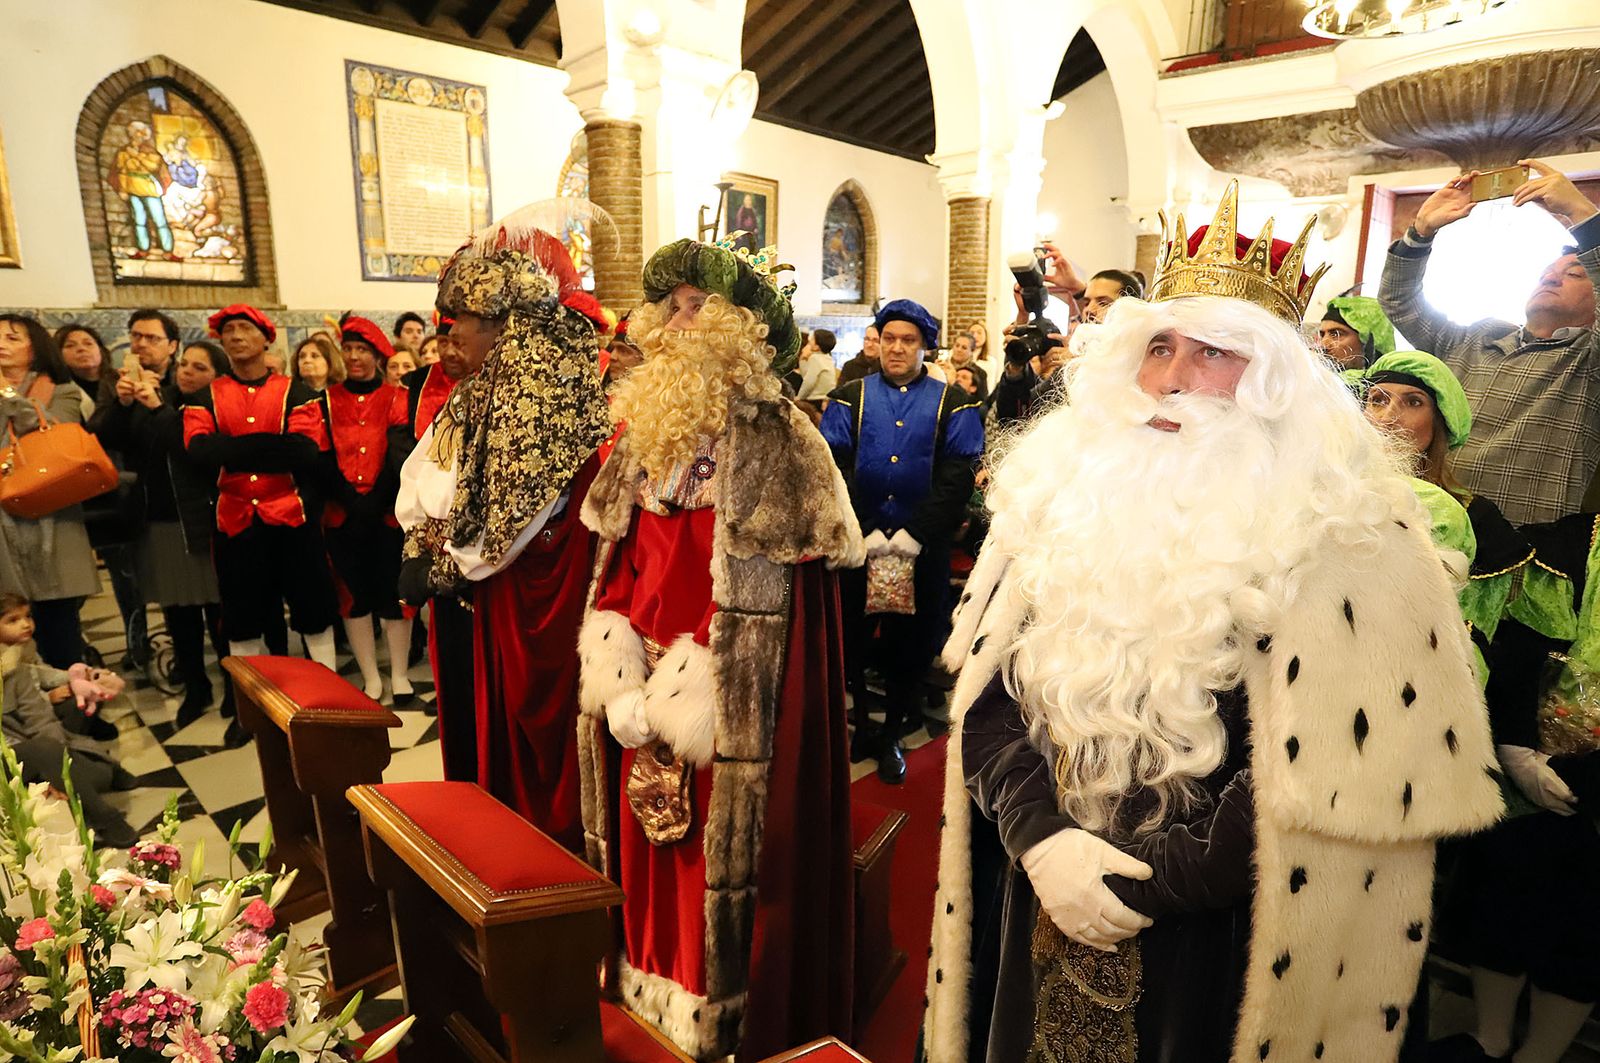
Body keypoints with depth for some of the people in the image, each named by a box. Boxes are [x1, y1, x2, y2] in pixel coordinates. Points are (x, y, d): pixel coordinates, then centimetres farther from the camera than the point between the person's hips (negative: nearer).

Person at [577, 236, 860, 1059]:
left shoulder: (775, 443, -12)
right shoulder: (646, 433, 9)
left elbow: (764, 606, -14)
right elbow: (615, 574, 8)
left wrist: (677, 704, -13)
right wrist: (625, 692, -3)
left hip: (730, 709, -6)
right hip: (645, 704, 6)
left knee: (724, 860, 6)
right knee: (652, 862, 17)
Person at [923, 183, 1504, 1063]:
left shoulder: (1343, 542, -11)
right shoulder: (1067, 495, 0)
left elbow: (1331, 779, -16)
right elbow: (986, 692, -2)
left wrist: (1140, 881, -18)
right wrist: (1042, 839, -15)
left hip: (1206, 949, -3)